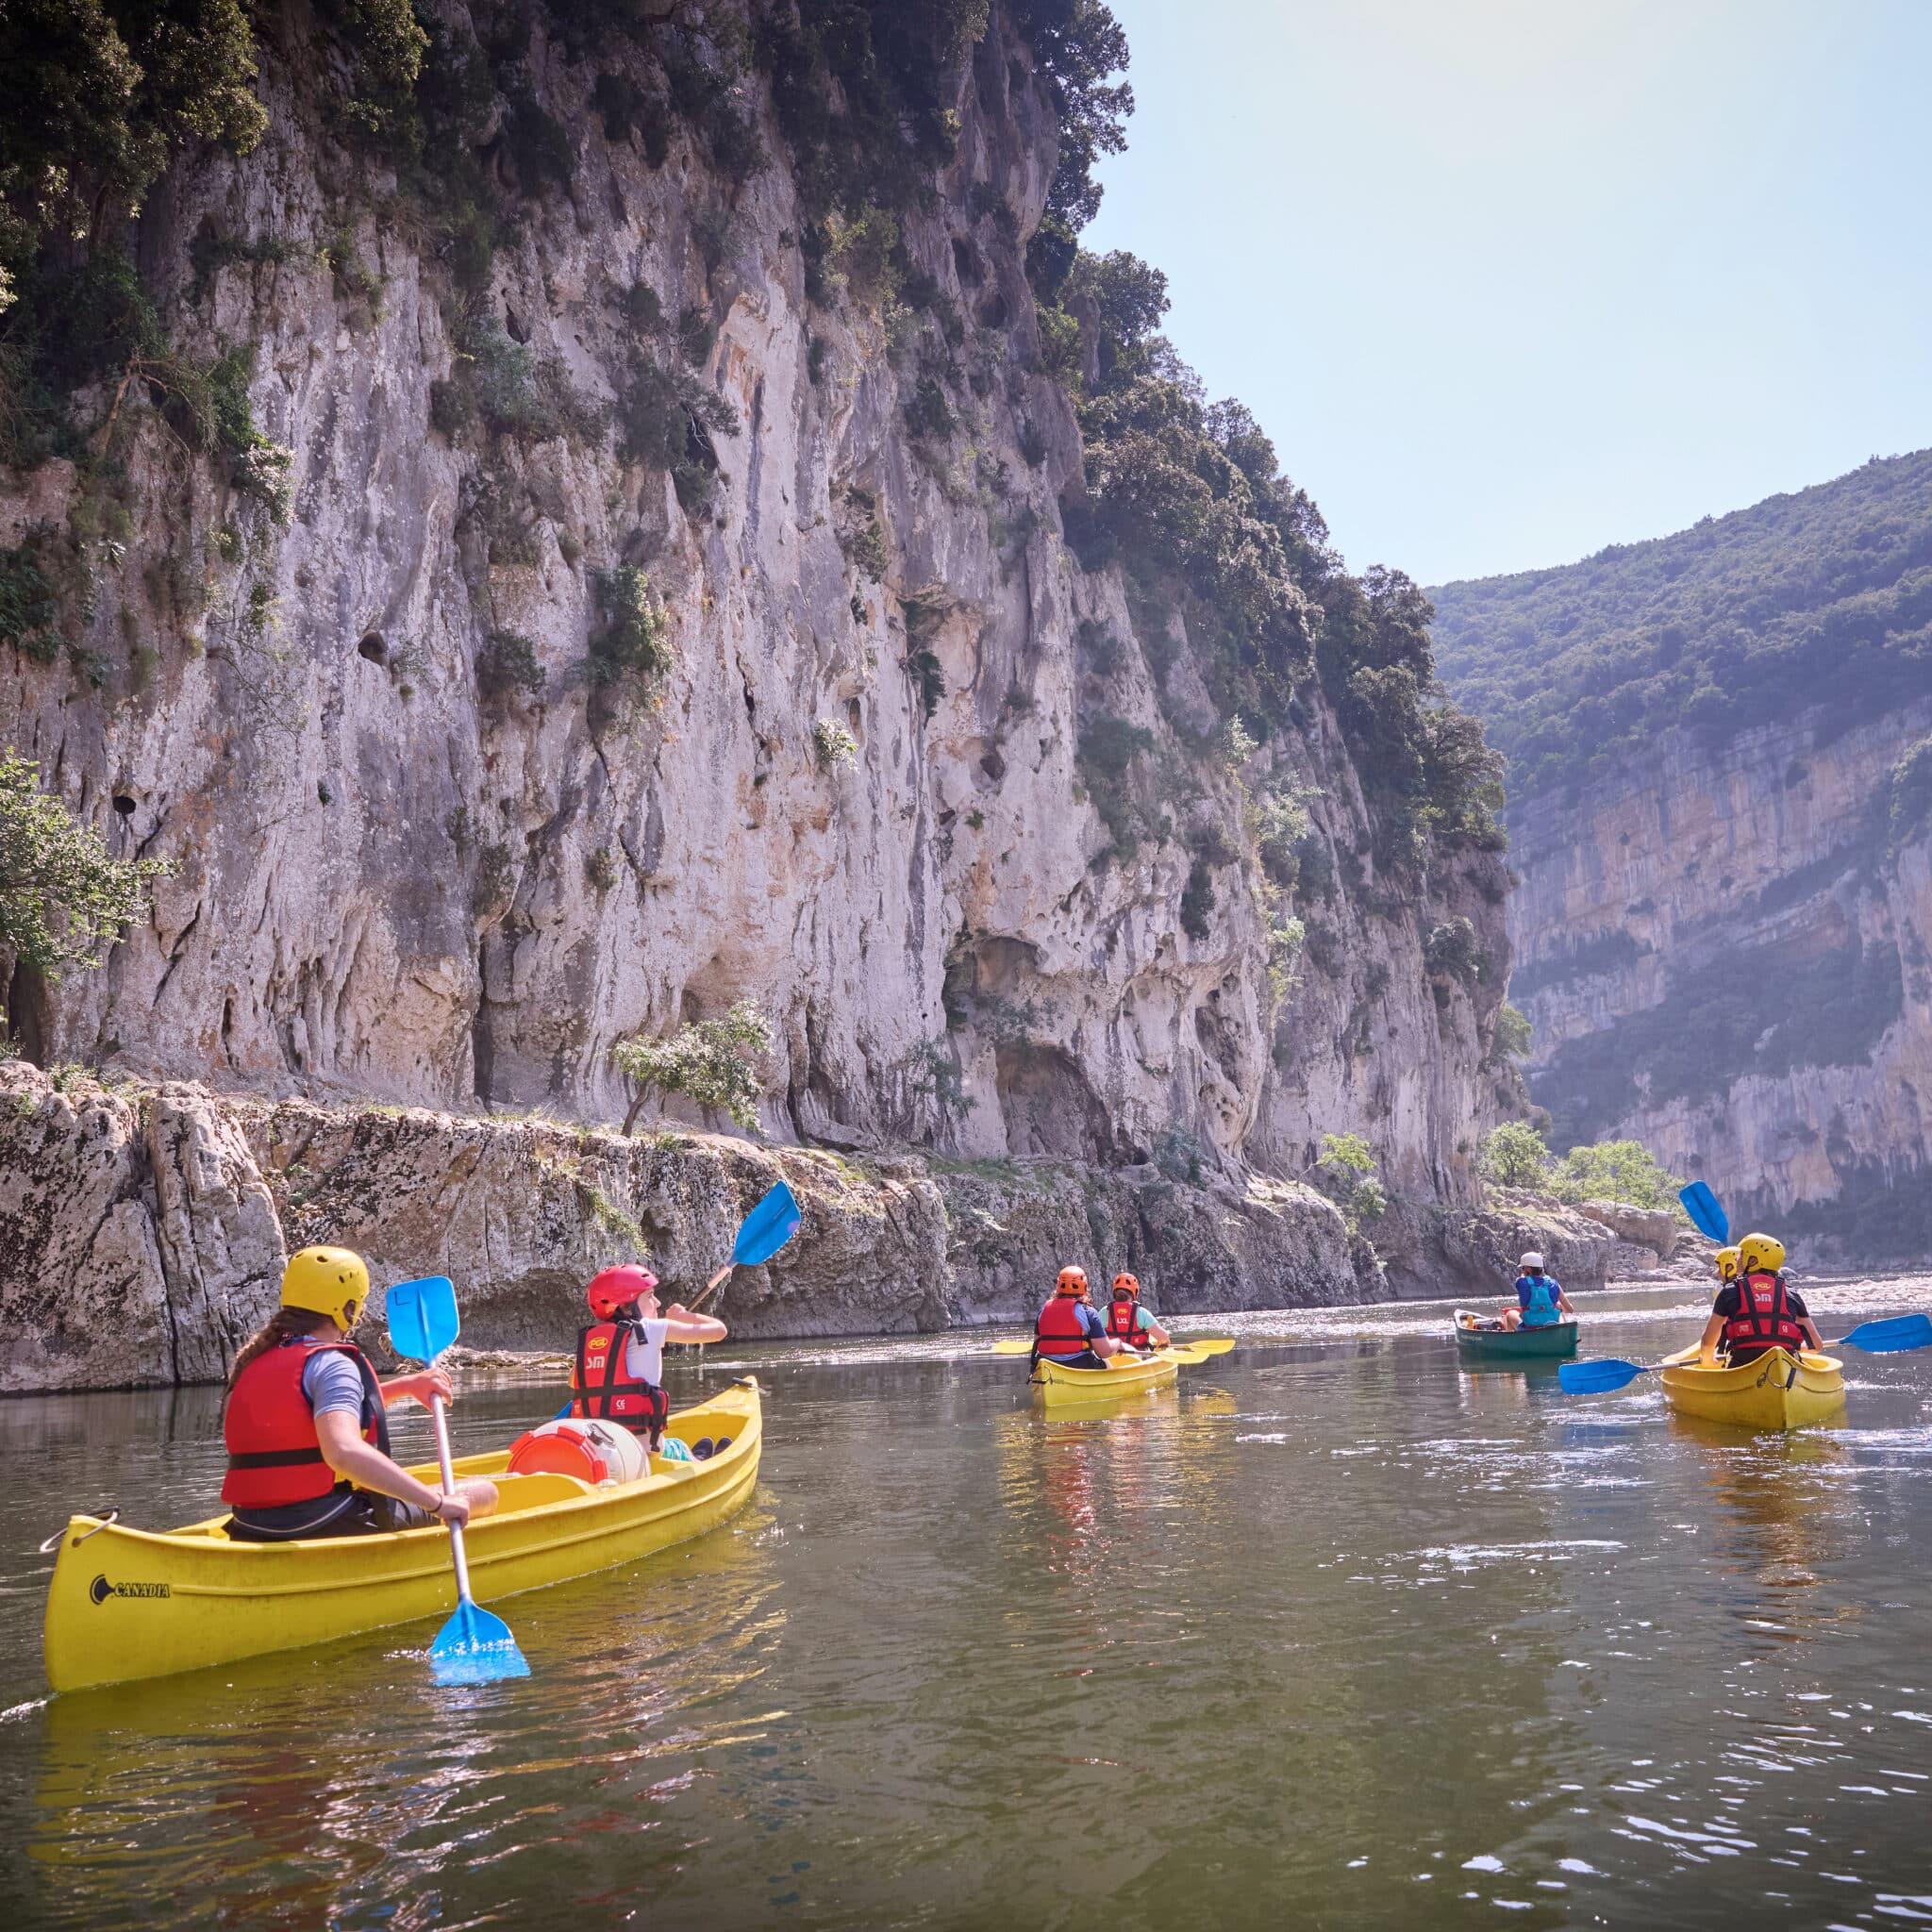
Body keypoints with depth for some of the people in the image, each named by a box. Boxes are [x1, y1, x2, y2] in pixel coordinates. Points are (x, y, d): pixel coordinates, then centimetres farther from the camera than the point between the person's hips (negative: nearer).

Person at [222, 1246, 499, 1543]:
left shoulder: (254, 1362, 12)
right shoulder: (331, 1364, -15)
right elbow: (344, 1452, -34)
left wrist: (406, 1385, 21)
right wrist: (437, 1503, -32)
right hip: (332, 1530, -9)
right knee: (483, 1491, 3)